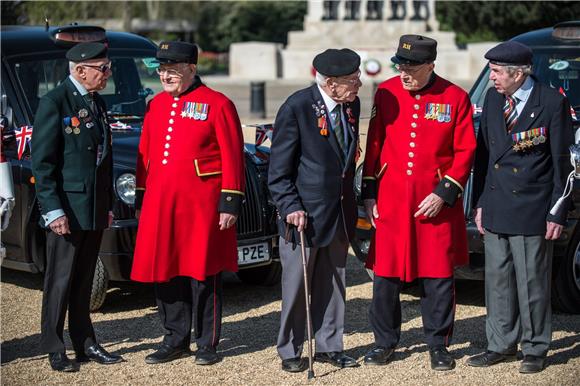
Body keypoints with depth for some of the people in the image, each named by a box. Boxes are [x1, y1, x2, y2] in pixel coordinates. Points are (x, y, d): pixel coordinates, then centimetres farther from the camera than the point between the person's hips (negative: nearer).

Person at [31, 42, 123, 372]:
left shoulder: (98, 103, 14)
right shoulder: (55, 103, -11)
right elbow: (42, 162, -14)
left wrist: (108, 205, 16)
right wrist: (53, 211, -18)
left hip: (95, 209, 7)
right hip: (67, 210, -7)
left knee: (84, 281, 13)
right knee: (60, 281, 0)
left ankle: (86, 344, 20)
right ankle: (54, 349, 7)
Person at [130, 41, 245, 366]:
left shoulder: (217, 104, -5)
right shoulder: (156, 104, 12)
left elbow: (232, 157, -7)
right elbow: (145, 154, 17)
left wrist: (230, 204, -11)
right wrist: (142, 201, 15)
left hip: (201, 206, -5)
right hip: (160, 205, 6)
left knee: (204, 275, 2)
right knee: (166, 273, 9)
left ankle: (208, 344, 12)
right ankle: (177, 340, 22)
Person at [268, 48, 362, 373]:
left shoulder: (352, 105, 3)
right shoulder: (296, 108, -16)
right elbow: (279, 170, -11)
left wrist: (351, 205, 14)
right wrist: (291, 208, -18)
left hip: (339, 213, 6)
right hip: (303, 214, -6)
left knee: (333, 283, 13)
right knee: (297, 285, 5)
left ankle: (329, 346, 25)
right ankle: (290, 352, 17)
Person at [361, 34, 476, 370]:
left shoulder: (455, 97, -4)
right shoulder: (386, 93, 2)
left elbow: (465, 151, -2)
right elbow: (375, 144, 8)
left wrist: (444, 194, -9)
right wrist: (370, 193, 5)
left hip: (436, 203, -2)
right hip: (391, 202, 2)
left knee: (439, 275, 4)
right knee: (385, 273, 5)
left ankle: (439, 345, 17)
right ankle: (385, 341, 21)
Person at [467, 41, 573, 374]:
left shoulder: (553, 103, -9)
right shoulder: (493, 99, 7)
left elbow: (562, 162, -6)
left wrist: (557, 213, -8)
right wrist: (480, 203, 9)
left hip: (532, 211, -5)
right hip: (496, 209, 5)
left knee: (533, 282, 3)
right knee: (498, 280, 10)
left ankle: (535, 349, 15)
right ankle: (502, 345, 22)